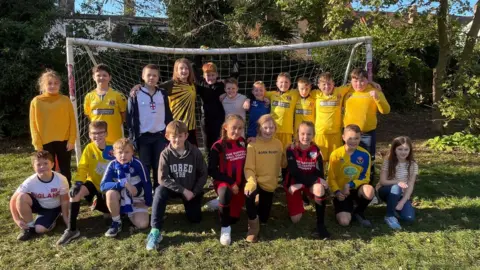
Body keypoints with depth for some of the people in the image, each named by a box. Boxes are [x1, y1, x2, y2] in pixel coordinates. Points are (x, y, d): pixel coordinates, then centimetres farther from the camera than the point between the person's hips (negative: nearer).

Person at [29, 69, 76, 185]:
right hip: (45, 143, 0)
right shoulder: (36, 101, 1)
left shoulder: (65, 100, 0)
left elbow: (72, 121, 1)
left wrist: (71, 140, -6)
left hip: (64, 141, 0)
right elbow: (34, 124, 1)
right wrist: (37, 144, -4)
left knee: (65, 171, 10)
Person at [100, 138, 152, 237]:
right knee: (110, 193, -34)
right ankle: (116, 222, -12)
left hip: (136, 199, -1)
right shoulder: (112, 165, -16)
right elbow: (103, 185, -26)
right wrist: (124, 184, -38)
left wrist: (148, 202, -6)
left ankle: (130, 214, 13)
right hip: (120, 198, 1)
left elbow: (147, 183, -11)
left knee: (142, 224, -21)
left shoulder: (137, 163, -21)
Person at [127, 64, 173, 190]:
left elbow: (168, 115, 11)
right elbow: (130, 117, -1)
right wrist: (133, 136, -5)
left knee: (160, 166, 6)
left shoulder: (163, 94, 7)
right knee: (145, 166, 6)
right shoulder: (136, 95, -3)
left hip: (160, 136, 2)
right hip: (143, 136, -2)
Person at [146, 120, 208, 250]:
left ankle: (188, 204, 31)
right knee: (159, 191, -33)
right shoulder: (166, 154, -17)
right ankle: (155, 231, -28)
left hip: (192, 190, 1)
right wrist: (183, 190, -25)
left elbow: (203, 174, -7)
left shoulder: (195, 152, -15)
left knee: (195, 219, -4)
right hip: (173, 188, -1)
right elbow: (162, 178, -21)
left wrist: (194, 192, -16)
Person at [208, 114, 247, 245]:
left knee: (234, 218, 4)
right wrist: (231, 183, -16)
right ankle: (225, 227, -18)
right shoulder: (218, 146, -14)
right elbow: (212, 170, -13)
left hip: (240, 184, 5)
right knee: (225, 193, -40)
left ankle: (222, 201, 35)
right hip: (224, 182, -4)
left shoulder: (243, 143, 1)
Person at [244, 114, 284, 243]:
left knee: (264, 218, 10)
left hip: (270, 184, 4)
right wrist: (251, 182, -33)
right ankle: (253, 226, -15)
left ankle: (260, 205, 47)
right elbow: (249, 168, -18)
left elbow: (281, 163, 12)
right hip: (256, 181, -3)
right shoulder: (253, 145, -13)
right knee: (249, 194, -39)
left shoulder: (278, 143, -2)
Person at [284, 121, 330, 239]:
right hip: (294, 183, -1)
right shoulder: (291, 150, -15)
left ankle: (320, 224, -20)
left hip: (311, 182, 2)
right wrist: (316, 180, -28)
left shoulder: (316, 150, -7)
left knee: (320, 189, -36)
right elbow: (295, 173, -21)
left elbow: (319, 174, -10)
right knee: (295, 219, -9)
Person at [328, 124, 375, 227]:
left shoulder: (364, 154, -6)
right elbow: (331, 178, -3)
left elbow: (365, 177, -3)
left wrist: (350, 185, -18)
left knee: (369, 191, -35)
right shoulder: (336, 154, -9)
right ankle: (349, 206, 14)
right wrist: (337, 192, -20)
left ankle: (359, 212, -2)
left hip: (356, 189, 2)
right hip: (341, 192, -2)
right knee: (344, 222, -22)